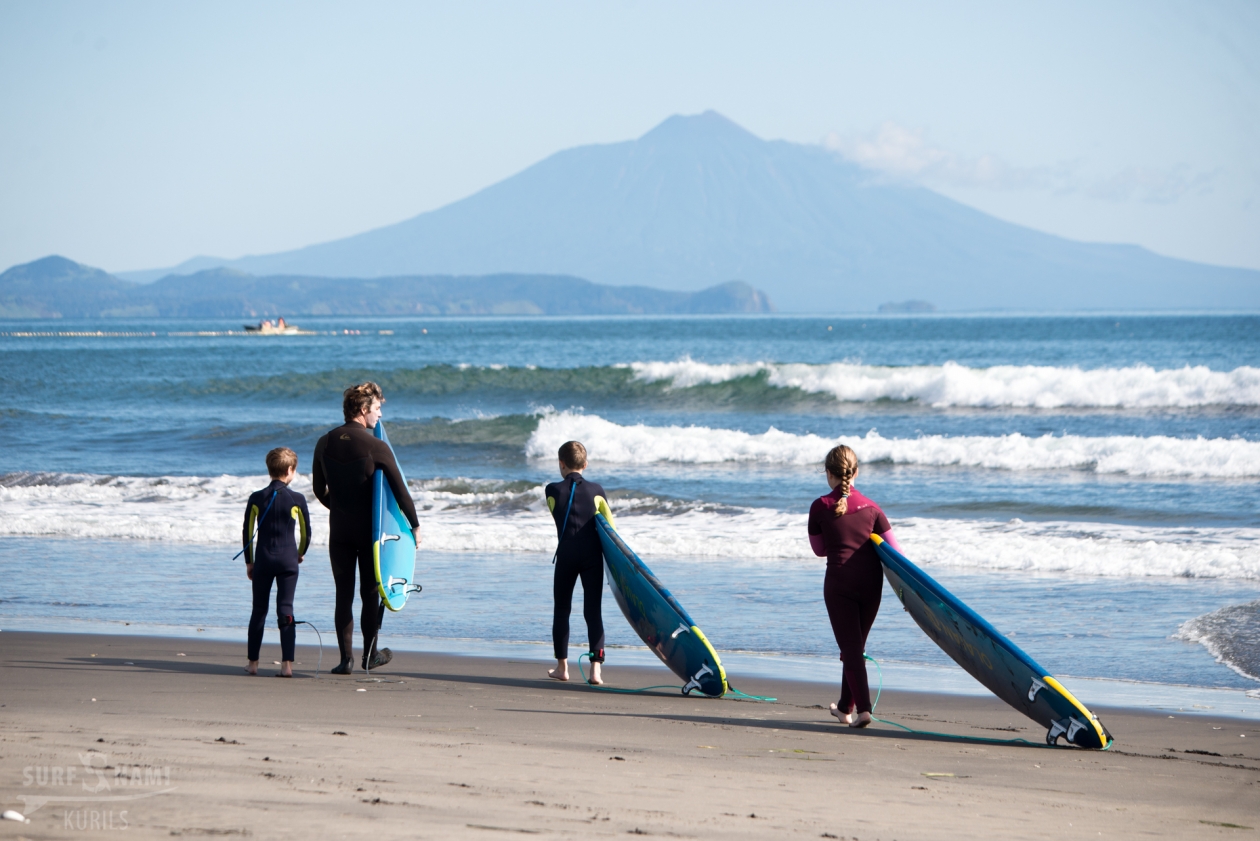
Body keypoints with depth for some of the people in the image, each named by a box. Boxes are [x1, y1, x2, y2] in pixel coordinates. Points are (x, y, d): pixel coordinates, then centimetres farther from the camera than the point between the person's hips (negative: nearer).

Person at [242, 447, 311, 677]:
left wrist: (249, 561, 13)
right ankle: (287, 664, -10)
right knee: (286, 611, -2)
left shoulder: (256, 498, 1)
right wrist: (300, 554, 21)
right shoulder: (297, 499, -4)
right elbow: (306, 532, 3)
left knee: (258, 612, 10)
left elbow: (247, 532, 4)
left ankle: (253, 663, 13)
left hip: (262, 561, 1)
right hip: (288, 561, -1)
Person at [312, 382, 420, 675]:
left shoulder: (325, 443, 2)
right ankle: (370, 654, 19)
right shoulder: (376, 447, -13)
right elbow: (399, 489, -13)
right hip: (369, 529, -3)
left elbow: (319, 489, 12)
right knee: (370, 593, 9)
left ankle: (346, 658, 1)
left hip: (339, 529, 3)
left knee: (343, 594, 5)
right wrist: (414, 525, -3)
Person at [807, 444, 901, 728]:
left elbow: (819, 549, 11)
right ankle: (846, 707, 30)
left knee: (850, 647, -1)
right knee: (856, 645, 18)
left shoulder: (820, 507, -1)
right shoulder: (870, 507, 4)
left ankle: (863, 708, -17)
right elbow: (895, 550, 3)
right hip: (871, 581, 3)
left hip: (839, 582, -3)